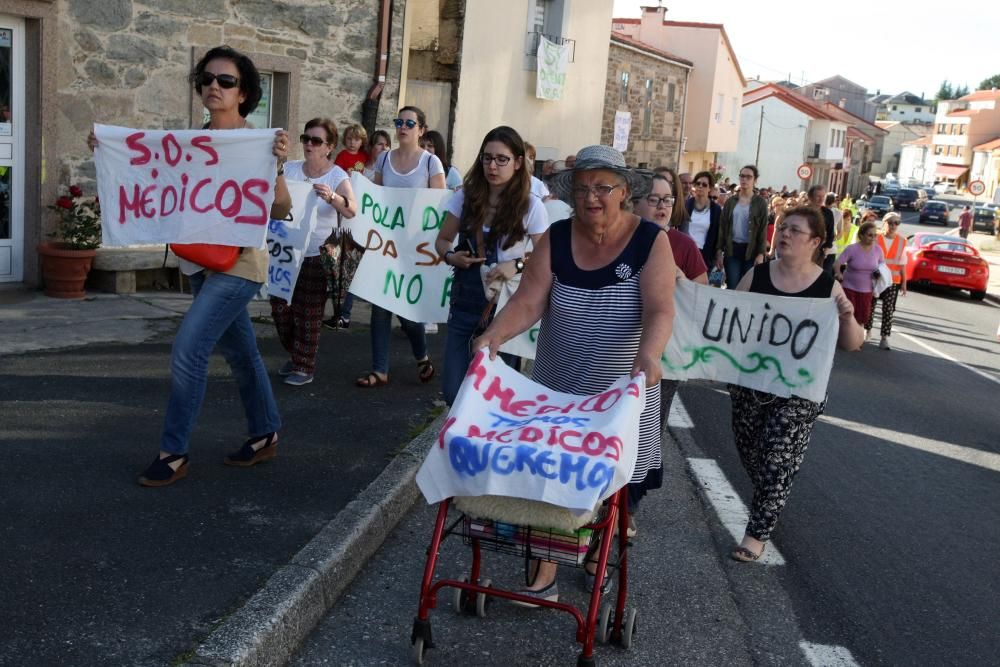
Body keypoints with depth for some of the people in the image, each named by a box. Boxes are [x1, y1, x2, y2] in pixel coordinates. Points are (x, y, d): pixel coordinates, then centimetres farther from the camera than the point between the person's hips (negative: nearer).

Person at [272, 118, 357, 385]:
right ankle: (295, 356, 31)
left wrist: (331, 197, -45)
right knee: (280, 306, 10)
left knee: (308, 314, 1)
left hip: (316, 255, -4)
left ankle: (305, 367, 15)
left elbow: (352, 210, -25)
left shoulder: (337, 176, -9)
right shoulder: (289, 169, 3)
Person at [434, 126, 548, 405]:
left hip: (505, 308, -3)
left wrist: (518, 265, -22)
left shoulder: (532, 207, -7)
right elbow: (442, 240, 14)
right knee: (453, 393, 6)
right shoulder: (465, 197, 4)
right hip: (464, 305, 4)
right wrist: (450, 256, -8)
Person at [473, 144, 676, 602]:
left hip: (622, 390, -1)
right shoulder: (556, 238, -6)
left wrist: (648, 354, -41)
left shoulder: (650, 240, -11)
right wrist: (494, 335, -32)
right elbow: (529, 301, -14)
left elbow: (659, 309, -21)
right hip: (558, 386, 1)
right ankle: (544, 573, 15)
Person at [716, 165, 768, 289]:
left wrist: (761, 254, -11)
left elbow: (763, 230, -3)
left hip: (750, 250, -2)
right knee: (731, 287, -1)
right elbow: (722, 227, 6)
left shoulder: (760, 203, -1)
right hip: (732, 249, 2)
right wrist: (719, 251, -1)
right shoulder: (731, 201, 6)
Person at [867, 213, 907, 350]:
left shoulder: (902, 241, 3)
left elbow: (902, 263, 6)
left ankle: (884, 338, -1)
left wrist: (904, 282, 3)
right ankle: (867, 331, 27)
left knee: (889, 309, -4)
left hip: (893, 281, 1)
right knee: (870, 306, 9)